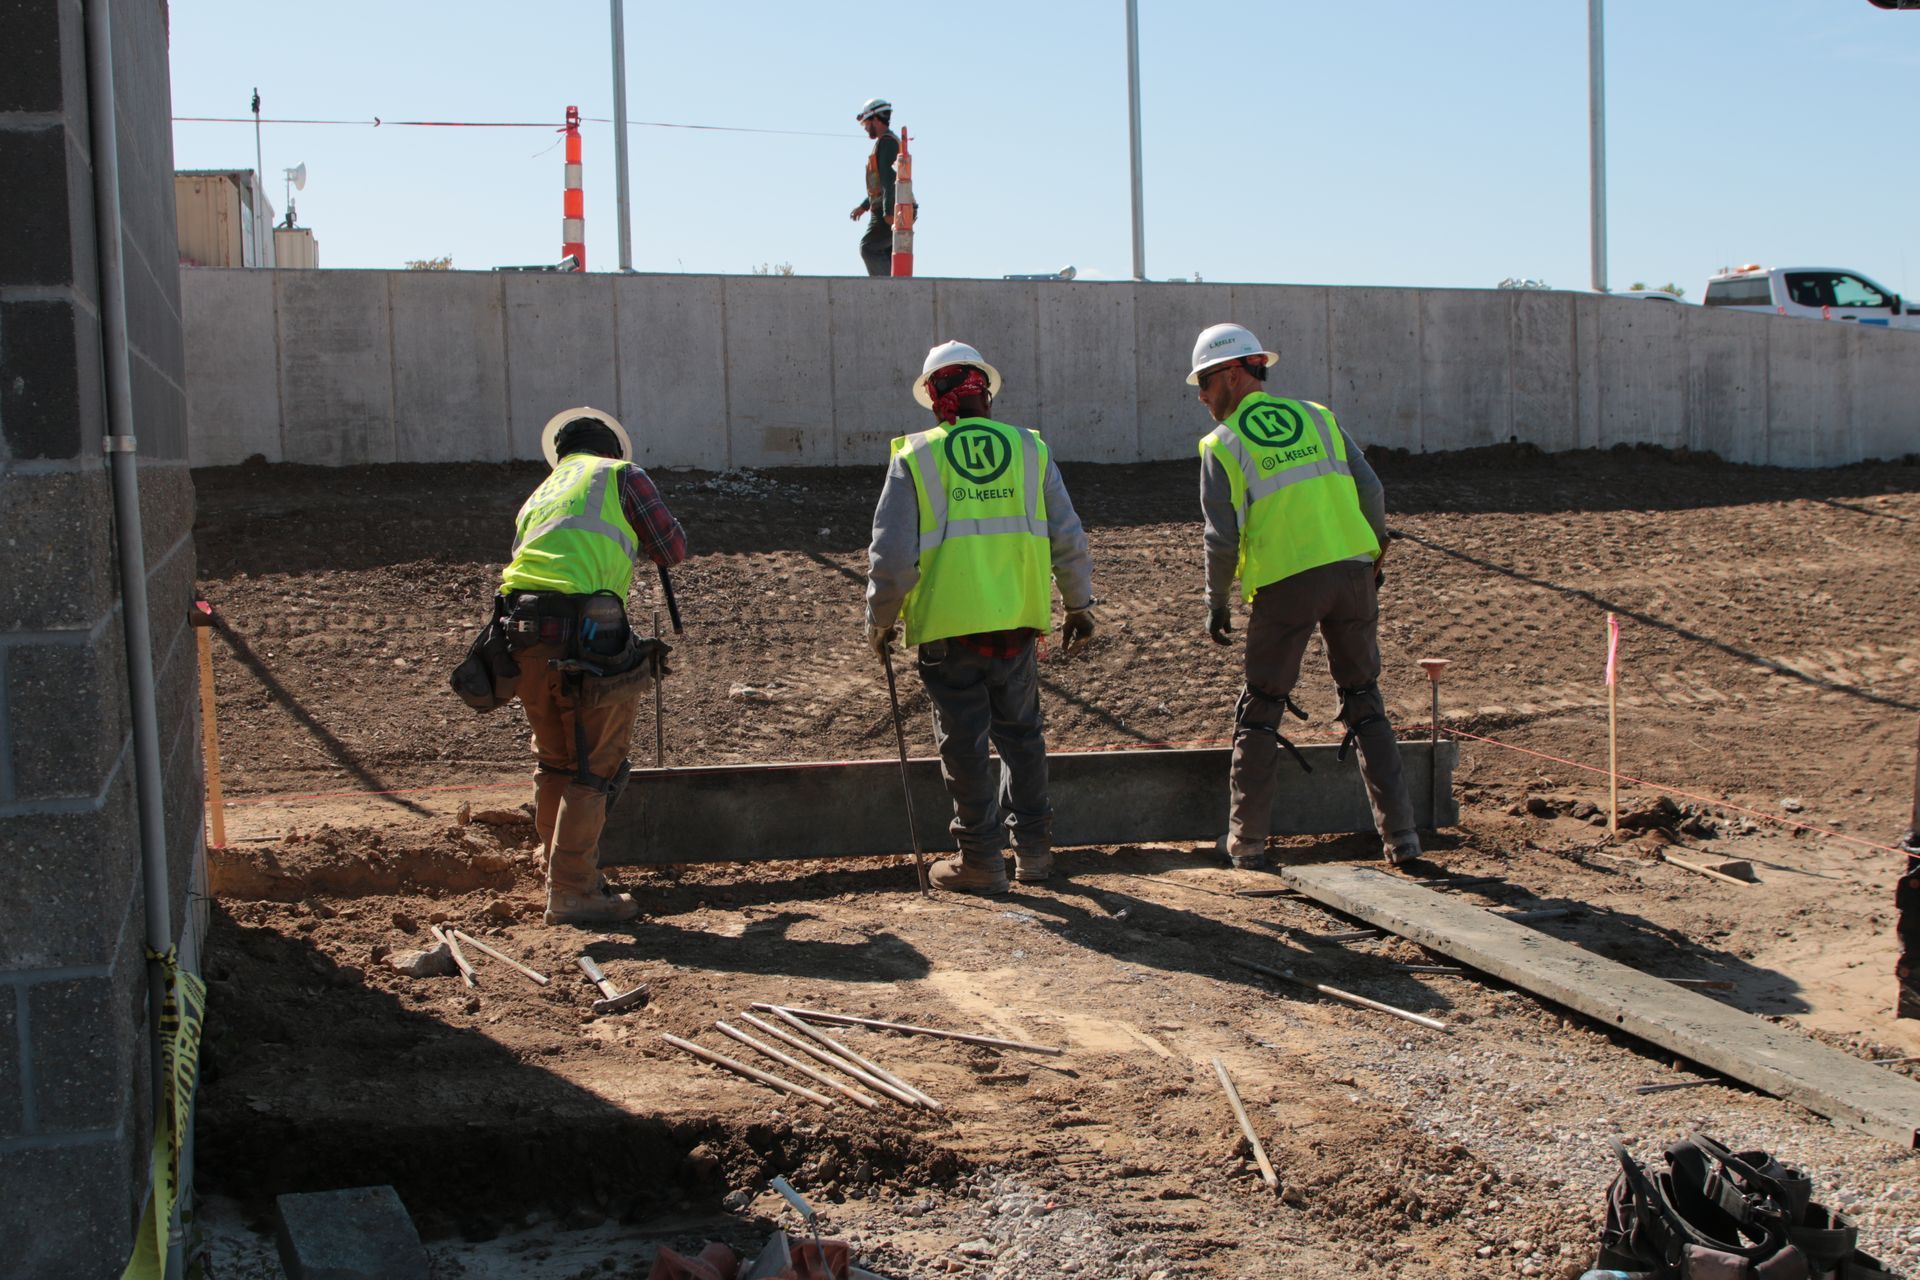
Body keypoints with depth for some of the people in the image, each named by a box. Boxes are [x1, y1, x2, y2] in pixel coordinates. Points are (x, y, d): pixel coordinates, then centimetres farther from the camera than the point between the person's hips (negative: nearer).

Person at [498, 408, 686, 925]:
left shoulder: (537, 498, 29)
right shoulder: (620, 474, 12)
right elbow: (674, 547, 10)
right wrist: (637, 543, 32)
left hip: (522, 629, 6)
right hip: (585, 628, -6)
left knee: (554, 763, 19)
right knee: (594, 767, 2)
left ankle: (561, 876, 27)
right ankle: (573, 892, 3)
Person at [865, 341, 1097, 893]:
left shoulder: (915, 458, -4)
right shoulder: (1030, 449, 4)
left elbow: (892, 556, -7)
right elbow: (1069, 540, 6)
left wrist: (879, 621, 6)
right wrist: (1079, 606, 18)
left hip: (947, 627, -3)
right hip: (1017, 621, 3)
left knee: (965, 744, 6)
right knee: (1021, 733, 17)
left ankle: (981, 859, 11)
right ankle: (1032, 847, 23)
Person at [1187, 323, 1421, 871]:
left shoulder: (1222, 445, 1)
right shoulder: (1317, 418, 12)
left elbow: (1222, 537, -4)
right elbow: (1371, 491, 7)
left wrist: (1216, 601, 8)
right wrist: (1372, 558, 19)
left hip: (1285, 584, -3)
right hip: (1352, 571, 3)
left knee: (1259, 711, 10)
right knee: (1364, 703, 13)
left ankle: (1247, 840, 12)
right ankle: (1399, 834, 11)